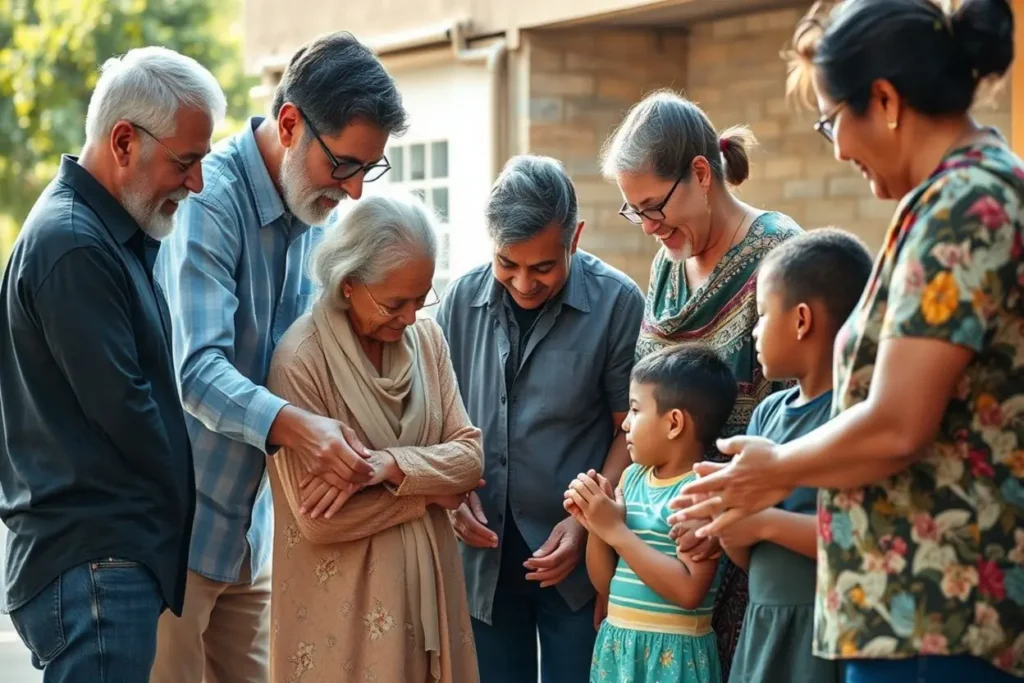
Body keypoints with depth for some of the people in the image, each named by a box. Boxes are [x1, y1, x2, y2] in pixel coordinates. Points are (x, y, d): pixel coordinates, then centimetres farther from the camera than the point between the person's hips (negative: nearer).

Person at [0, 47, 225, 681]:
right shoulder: (73, 247, -17)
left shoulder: (114, 234, 16)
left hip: (119, 552, 10)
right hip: (95, 561, -10)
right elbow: (123, 409, -17)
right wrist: (189, 503, -3)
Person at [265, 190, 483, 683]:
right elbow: (318, 520, -18)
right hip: (344, 606, -5)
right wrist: (429, 493, -9)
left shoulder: (427, 337, 3)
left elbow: (470, 456, 0)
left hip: (428, 585, 6)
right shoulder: (301, 359, -16)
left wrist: (390, 466, -17)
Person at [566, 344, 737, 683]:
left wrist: (616, 530, -18)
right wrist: (594, 526, -4)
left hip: (672, 654, -7)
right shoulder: (632, 477, 8)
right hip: (618, 645, 7)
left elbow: (689, 591, -23)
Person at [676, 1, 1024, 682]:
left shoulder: (963, 208, -16)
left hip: (931, 613, -10)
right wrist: (787, 470, 20)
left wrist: (779, 467, -3)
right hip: (950, 601, 10)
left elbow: (896, 427, -21)